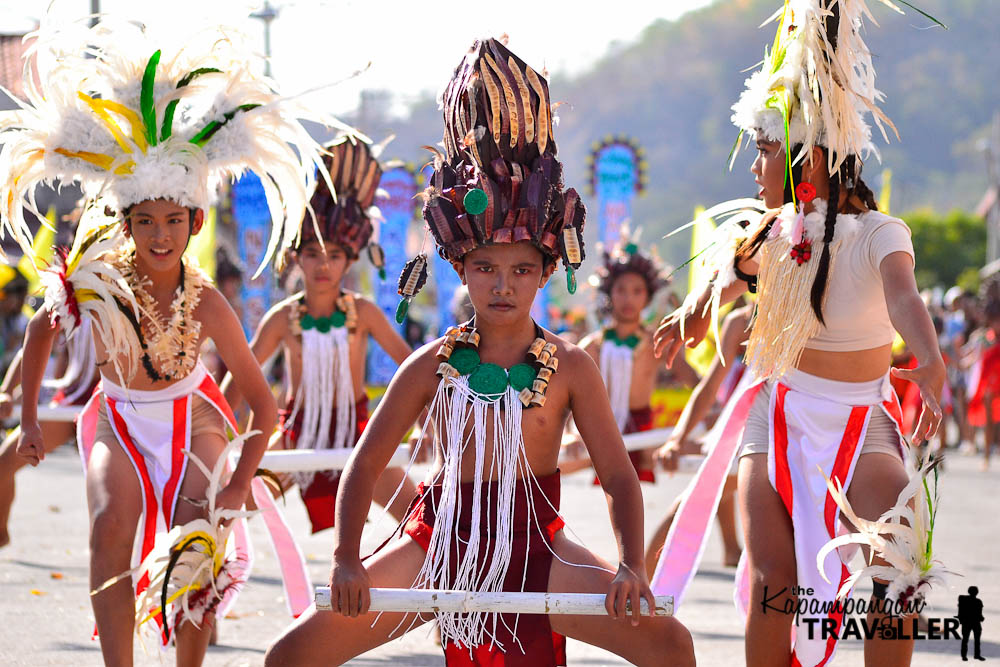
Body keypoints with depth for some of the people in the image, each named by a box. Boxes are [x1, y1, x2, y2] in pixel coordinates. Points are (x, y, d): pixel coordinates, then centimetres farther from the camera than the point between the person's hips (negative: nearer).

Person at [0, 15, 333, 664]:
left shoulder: (206, 303, -22)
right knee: (111, 530, -25)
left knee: (197, 543, -20)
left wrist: (237, 488, -20)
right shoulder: (97, 280, -19)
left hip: (192, 426, -1)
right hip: (121, 427, 1)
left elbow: (264, 405, -14)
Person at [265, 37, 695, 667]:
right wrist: (347, 562, -10)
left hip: (535, 547, 0)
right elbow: (364, 466, 2)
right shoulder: (432, 365, -1)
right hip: (440, 543, 1)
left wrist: (631, 566, -16)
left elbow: (619, 477, -2)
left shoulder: (570, 367, -3)